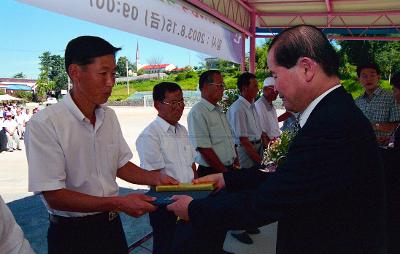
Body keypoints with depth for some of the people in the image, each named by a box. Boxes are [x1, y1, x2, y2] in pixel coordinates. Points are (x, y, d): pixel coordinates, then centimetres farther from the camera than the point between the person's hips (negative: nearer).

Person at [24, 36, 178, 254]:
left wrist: (155, 177, -10)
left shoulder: (110, 117, -1)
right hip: (71, 234, -5)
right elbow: (53, 196, -22)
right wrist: (119, 203, -26)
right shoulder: (43, 124, -21)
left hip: (112, 226, 6)